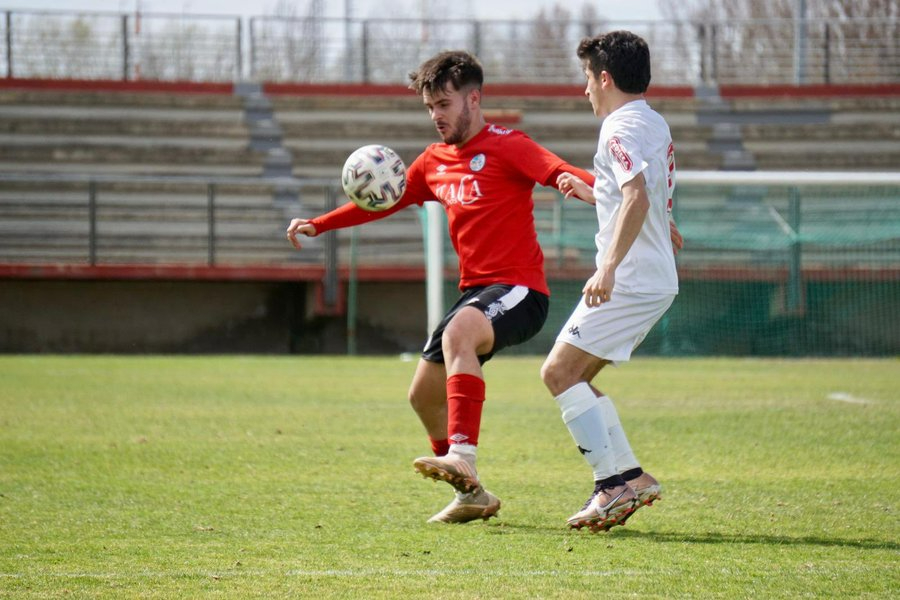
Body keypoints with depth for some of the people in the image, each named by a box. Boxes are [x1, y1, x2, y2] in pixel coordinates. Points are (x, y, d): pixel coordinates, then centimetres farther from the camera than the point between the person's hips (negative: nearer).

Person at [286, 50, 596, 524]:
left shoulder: (506, 147, -8)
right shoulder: (435, 161, 14)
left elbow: (559, 171, -25)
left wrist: (602, 191, -47)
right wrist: (318, 225, 22)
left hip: (518, 289, -9)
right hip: (475, 290, 9)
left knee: (457, 334, -37)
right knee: (424, 394, 10)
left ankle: (462, 456, -46)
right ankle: (472, 495, 24)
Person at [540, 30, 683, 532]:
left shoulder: (622, 128, -13)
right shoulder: (655, 125, 18)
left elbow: (637, 197, -28)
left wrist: (609, 266, -34)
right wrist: (591, 192, 39)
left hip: (631, 281, -10)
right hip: (658, 282, 10)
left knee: (559, 372, -10)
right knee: (575, 378, 13)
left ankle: (615, 482, -14)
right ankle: (631, 476, 8)